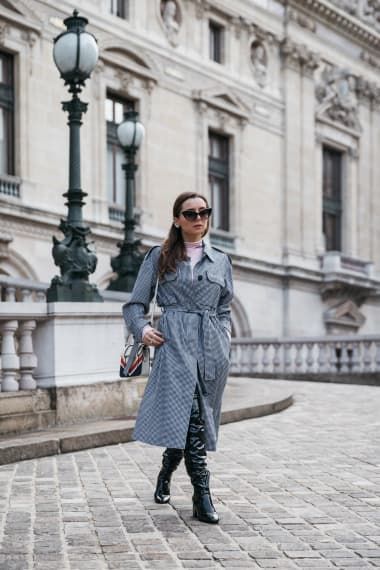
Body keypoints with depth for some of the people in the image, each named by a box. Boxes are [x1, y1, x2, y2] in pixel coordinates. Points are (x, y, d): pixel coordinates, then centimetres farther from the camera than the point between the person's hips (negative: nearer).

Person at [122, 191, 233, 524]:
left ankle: (167, 473, 30)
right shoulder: (160, 257, 9)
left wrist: (225, 337, 6)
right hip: (174, 343, -4)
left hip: (213, 347, 4)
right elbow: (135, 304, 10)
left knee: (197, 418, 6)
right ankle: (202, 497, -16)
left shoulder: (221, 260, 17)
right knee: (190, 416, -17)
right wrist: (142, 329, -8)